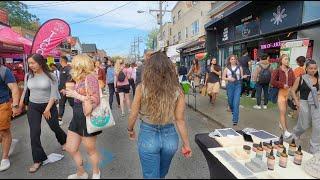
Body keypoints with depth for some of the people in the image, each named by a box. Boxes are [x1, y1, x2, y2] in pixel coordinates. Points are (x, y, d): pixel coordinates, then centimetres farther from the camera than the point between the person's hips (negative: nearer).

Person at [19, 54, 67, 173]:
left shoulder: (50, 76, -13)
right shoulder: (28, 76, -1)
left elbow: (54, 94, -14)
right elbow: (25, 91, 13)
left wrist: (48, 109, -18)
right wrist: (20, 105, 15)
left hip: (49, 105, -3)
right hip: (33, 107, 3)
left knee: (55, 127, 12)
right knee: (34, 133, 1)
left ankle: (64, 141, 45)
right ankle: (38, 160, 16)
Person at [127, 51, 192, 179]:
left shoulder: (142, 88, -14)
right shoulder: (177, 90, -11)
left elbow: (133, 115, -6)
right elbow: (180, 120, -8)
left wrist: (130, 130, 15)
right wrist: (186, 144, 5)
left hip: (148, 136, -3)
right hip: (170, 136, 3)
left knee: (151, 176, 18)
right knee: (162, 174, 30)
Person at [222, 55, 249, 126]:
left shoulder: (239, 67, 5)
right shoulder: (227, 68, 4)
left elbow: (241, 76, 9)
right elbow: (223, 77, 5)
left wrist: (244, 77, -13)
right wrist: (229, 78, -12)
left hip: (238, 85, -1)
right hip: (230, 85, 2)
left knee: (236, 103, -10)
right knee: (230, 101, 14)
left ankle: (235, 120, -6)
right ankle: (233, 111, 47)